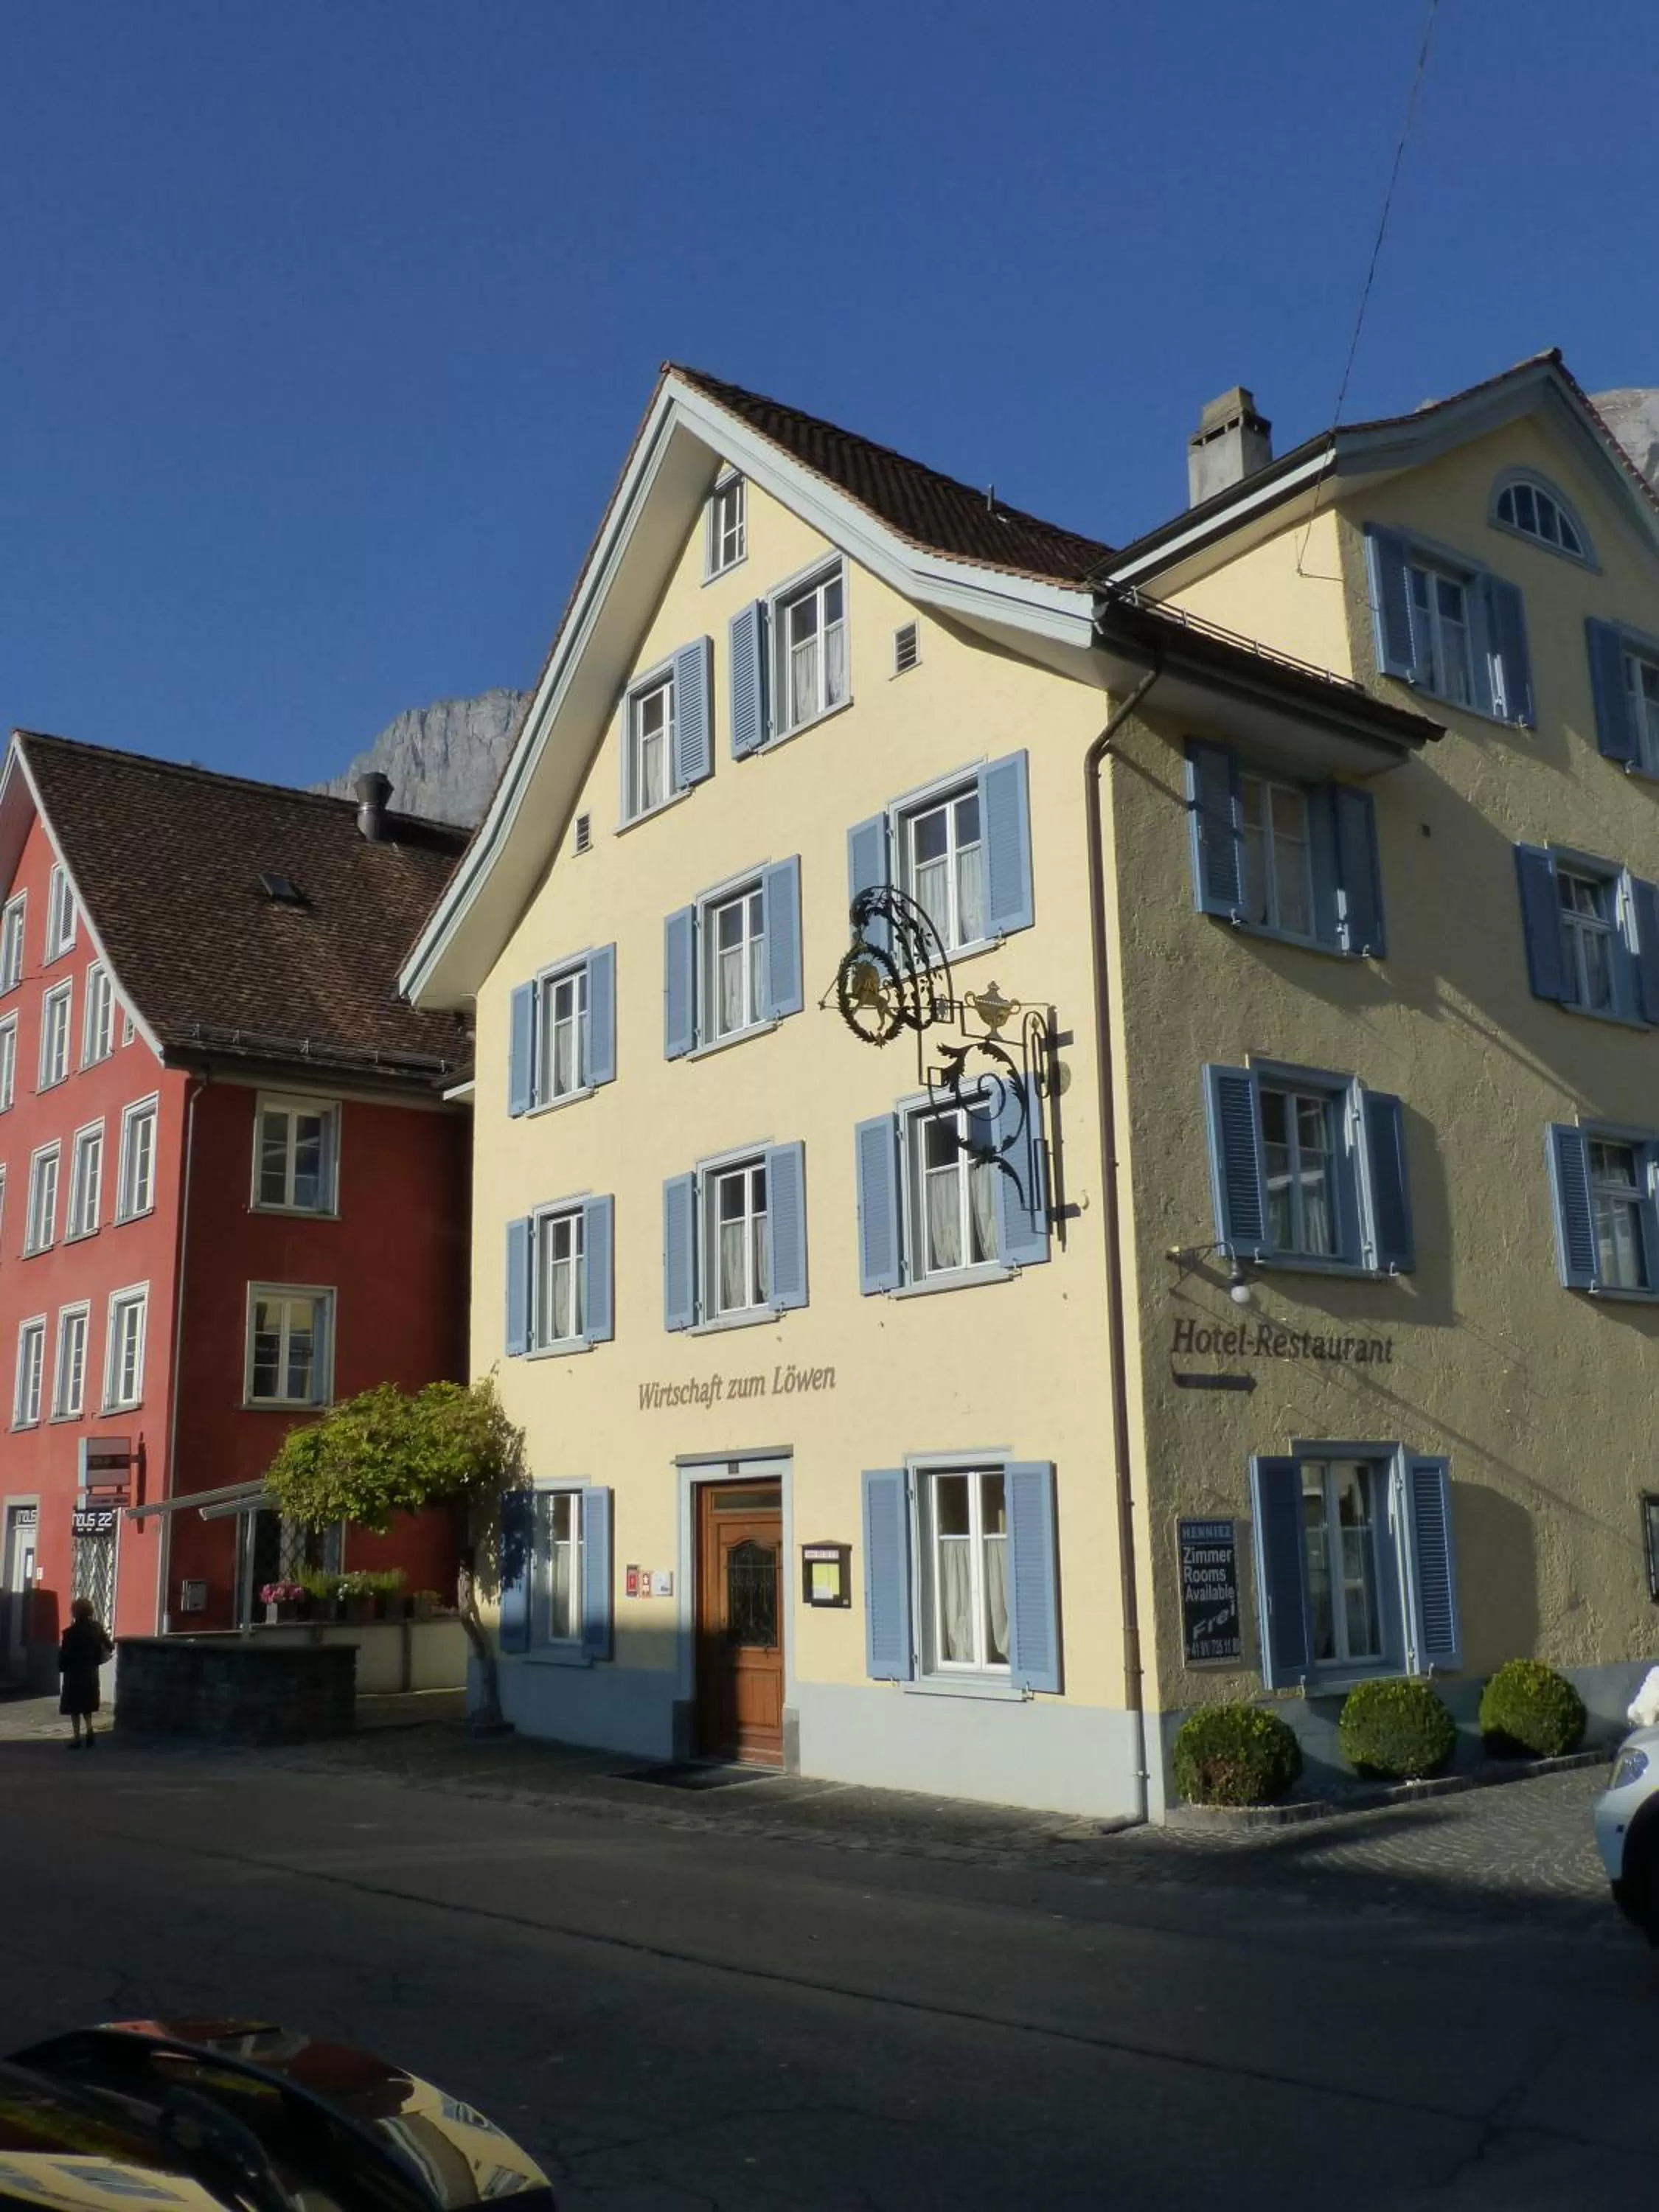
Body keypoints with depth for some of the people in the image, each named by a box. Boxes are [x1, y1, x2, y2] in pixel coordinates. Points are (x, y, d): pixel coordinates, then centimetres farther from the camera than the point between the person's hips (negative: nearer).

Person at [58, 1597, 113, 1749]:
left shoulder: (70, 1632, -17)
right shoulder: (97, 1628, -3)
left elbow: (65, 1655, -15)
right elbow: (109, 1647, -1)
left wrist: (61, 1667, 2)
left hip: (74, 1674, -5)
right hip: (91, 1673, 5)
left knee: (75, 1707, 5)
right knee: (87, 1704, 20)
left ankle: (77, 1737, 6)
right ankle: (89, 1729, 8)